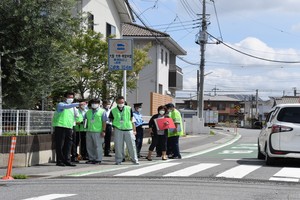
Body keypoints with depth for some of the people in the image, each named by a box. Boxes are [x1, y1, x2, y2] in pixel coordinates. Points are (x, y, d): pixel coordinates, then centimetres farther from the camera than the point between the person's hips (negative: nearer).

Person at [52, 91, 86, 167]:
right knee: (60, 145, -4)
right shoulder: (60, 105, -2)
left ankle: (67, 161, 6)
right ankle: (60, 161, -1)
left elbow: (73, 117, 30)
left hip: (69, 128, 6)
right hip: (60, 127, -6)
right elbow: (67, 106, -23)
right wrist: (78, 104, -32)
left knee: (68, 145, 4)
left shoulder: (73, 107, 21)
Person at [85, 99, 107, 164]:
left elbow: (104, 122, -4)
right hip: (89, 131, 6)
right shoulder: (88, 112, 16)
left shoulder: (102, 111, 0)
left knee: (98, 146, -2)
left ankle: (98, 159, 4)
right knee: (89, 146, 7)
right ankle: (91, 158, 16)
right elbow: (86, 120, 20)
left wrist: (103, 131, -11)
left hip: (98, 132, -6)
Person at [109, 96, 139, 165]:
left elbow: (132, 120, 8)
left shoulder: (129, 109, 4)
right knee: (118, 146, 2)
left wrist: (134, 130, 5)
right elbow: (111, 120, 12)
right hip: (118, 130, 0)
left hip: (128, 129, 0)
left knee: (131, 145, 2)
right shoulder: (113, 111, 3)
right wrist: (114, 128, 2)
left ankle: (134, 159, 13)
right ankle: (118, 160, 12)